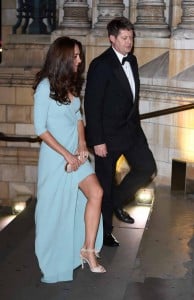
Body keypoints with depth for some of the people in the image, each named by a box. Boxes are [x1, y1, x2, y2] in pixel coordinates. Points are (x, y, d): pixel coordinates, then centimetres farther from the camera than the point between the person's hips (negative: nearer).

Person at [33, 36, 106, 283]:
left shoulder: (71, 85, 6)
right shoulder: (45, 86, -14)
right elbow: (40, 129, -15)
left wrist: (82, 145, -2)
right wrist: (66, 155, -15)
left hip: (76, 154, 6)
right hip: (55, 156, -6)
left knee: (96, 193, -8)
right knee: (55, 208, 5)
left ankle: (88, 250, 3)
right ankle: (51, 262, 25)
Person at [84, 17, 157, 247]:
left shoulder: (131, 60, 6)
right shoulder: (100, 65, -18)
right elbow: (91, 106, -18)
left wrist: (135, 123, 15)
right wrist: (97, 141, -18)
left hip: (131, 129, 7)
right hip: (108, 134, -7)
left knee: (147, 168, 7)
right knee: (105, 183, 6)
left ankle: (118, 201, 28)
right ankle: (104, 230, 23)